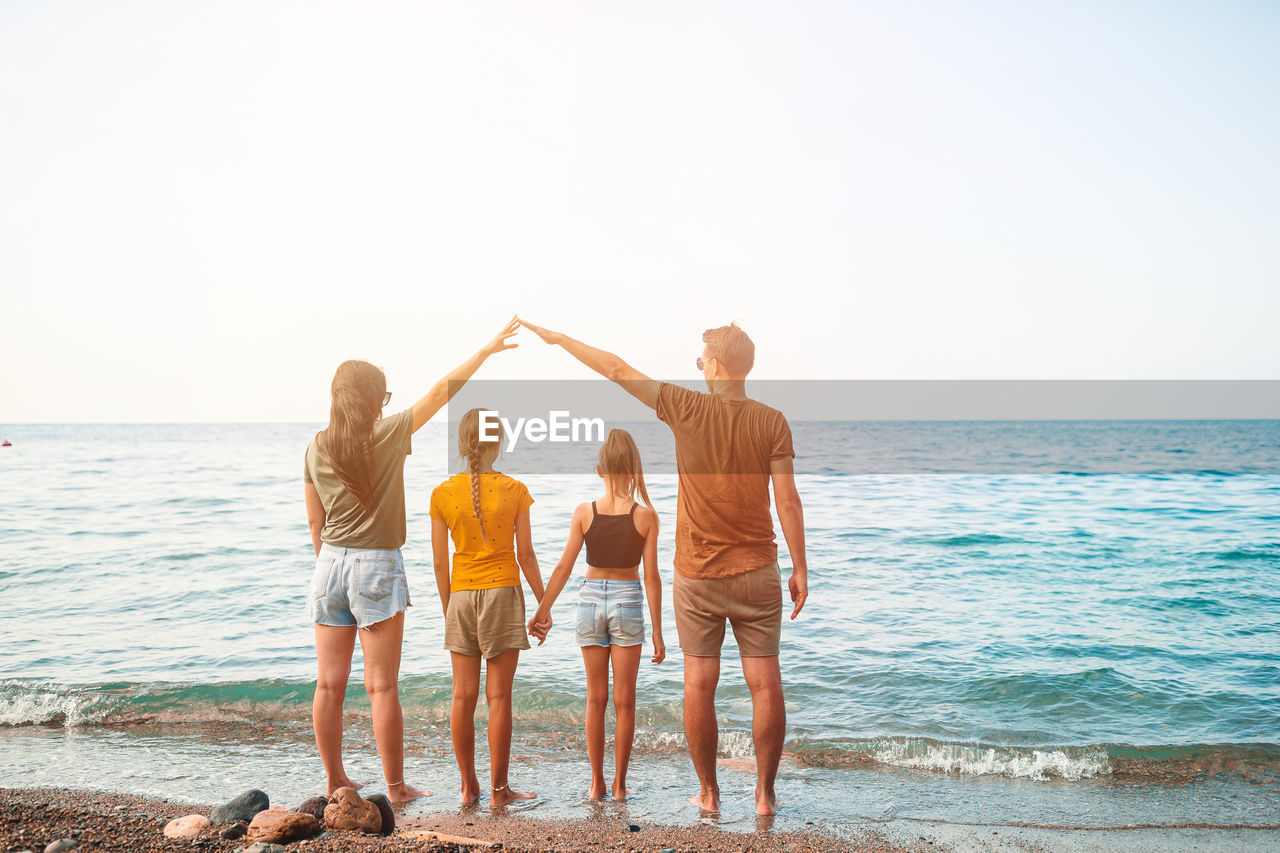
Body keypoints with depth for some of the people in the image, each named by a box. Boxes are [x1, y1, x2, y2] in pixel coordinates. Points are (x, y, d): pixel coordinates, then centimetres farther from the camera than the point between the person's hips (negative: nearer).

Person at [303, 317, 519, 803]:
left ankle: (334, 779, 22)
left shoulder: (316, 449, 3)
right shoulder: (387, 436, -10)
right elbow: (441, 392, -6)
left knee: (330, 684, 10)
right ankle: (396, 787, 10)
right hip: (377, 566, -5)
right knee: (382, 686, 1)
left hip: (330, 563, 5)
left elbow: (314, 520, 10)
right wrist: (487, 350, 0)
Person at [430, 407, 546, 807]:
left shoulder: (443, 493, -1)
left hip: (461, 595, 2)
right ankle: (499, 789, 8)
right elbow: (525, 554, -3)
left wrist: (447, 609, 14)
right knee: (498, 695, 2)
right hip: (503, 593, -2)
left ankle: (468, 786, 17)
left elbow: (440, 562, 3)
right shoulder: (514, 490, -6)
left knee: (463, 696, 9)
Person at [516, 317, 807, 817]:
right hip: (757, 573, 1)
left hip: (696, 574, -1)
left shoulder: (688, 410, -7)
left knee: (699, 684, 8)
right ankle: (765, 794, 14)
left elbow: (618, 371, 0)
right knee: (765, 684, 7)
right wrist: (800, 568, 4)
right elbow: (788, 501, -5)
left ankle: (708, 794, 17)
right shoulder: (771, 422, -4)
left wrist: (558, 338, 10)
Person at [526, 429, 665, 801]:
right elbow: (651, 577, -8)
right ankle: (619, 784, 15)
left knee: (596, 698, 12)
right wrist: (657, 632, -2)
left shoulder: (584, 512, -6)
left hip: (591, 600, 2)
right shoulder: (645, 515, -9)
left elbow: (563, 567, -5)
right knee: (624, 701, 9)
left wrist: (542, 612, 3)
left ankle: (596, 783, 18)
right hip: (628, 603, -1)